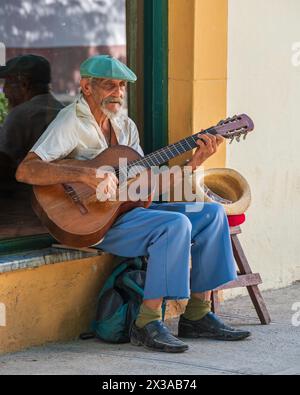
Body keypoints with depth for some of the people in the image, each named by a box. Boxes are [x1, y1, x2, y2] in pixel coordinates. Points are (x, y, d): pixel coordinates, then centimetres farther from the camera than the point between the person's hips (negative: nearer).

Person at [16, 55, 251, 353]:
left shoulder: (125, 126, 16)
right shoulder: (72, 122, -9)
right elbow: (25, 171, -22)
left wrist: (194, 163, 0)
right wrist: (85, 175, -31)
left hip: (129, 209, 9)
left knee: (211, 213, -1)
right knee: (175, 224, -28)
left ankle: (197, 316, 1)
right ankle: (147, 325, -23)